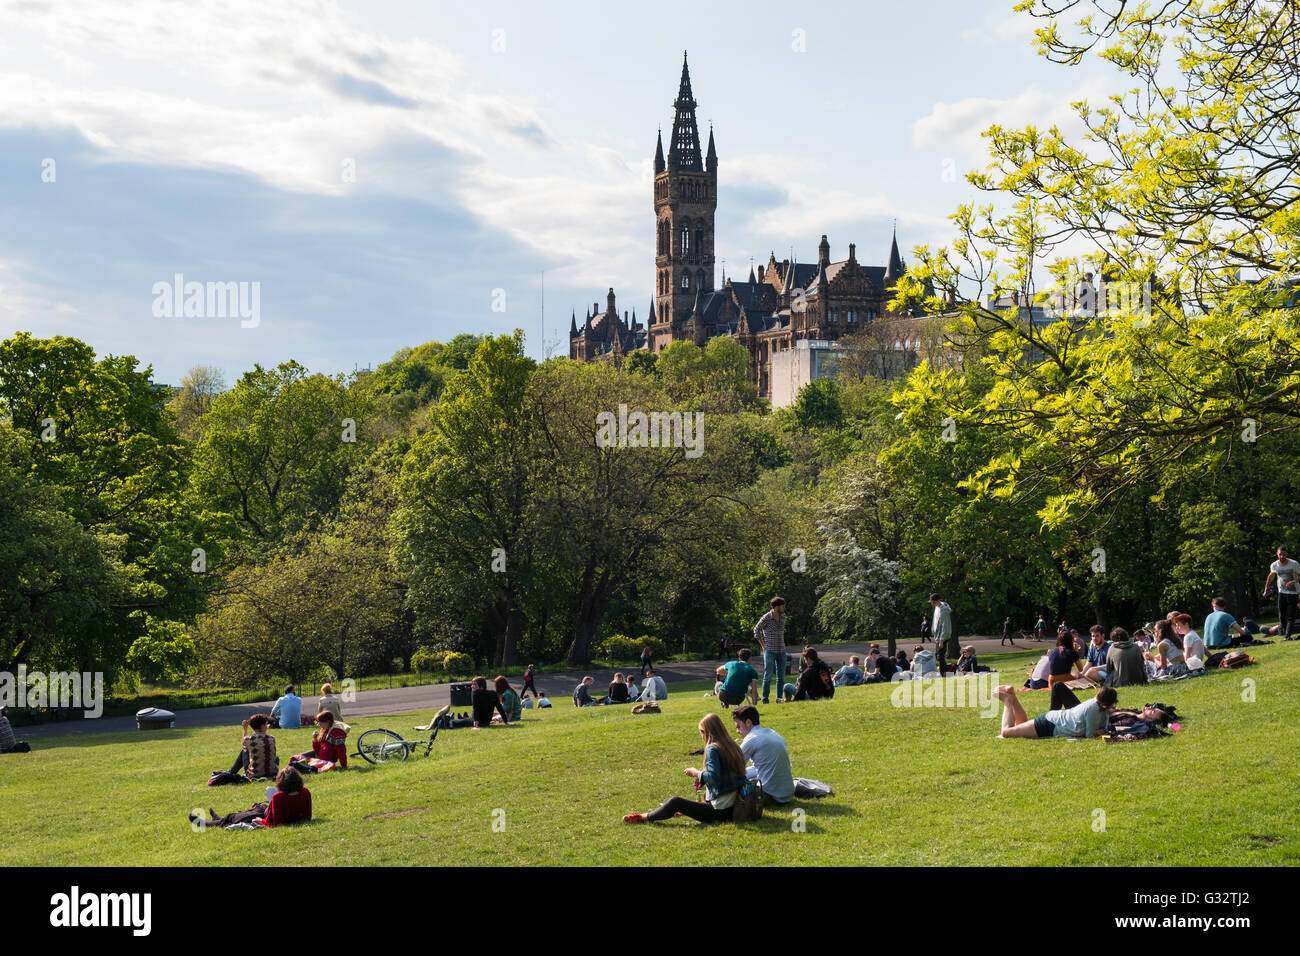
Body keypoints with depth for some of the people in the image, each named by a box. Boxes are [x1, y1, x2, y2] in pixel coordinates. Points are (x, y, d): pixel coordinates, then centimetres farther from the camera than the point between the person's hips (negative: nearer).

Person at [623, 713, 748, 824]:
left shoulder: (712, 749, -14)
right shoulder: (733, 746, 10)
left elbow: (713, 777, -25)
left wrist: (696, 773, -8)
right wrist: (702, 778, 17)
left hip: (719, 812, -8)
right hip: (732, 809, 8)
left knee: (675, 802, -1)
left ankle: (645, 817, 14)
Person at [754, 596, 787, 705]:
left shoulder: (783, 616, 6)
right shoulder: (766, 618, -12)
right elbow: (756, 630, 0)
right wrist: (763, 645, -2)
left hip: (781, 651, 6)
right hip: (770, 651, -6)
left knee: (781, 677, 8)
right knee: (768, 676, -4)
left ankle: (779, 698, 15)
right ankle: (765, 699, 1)